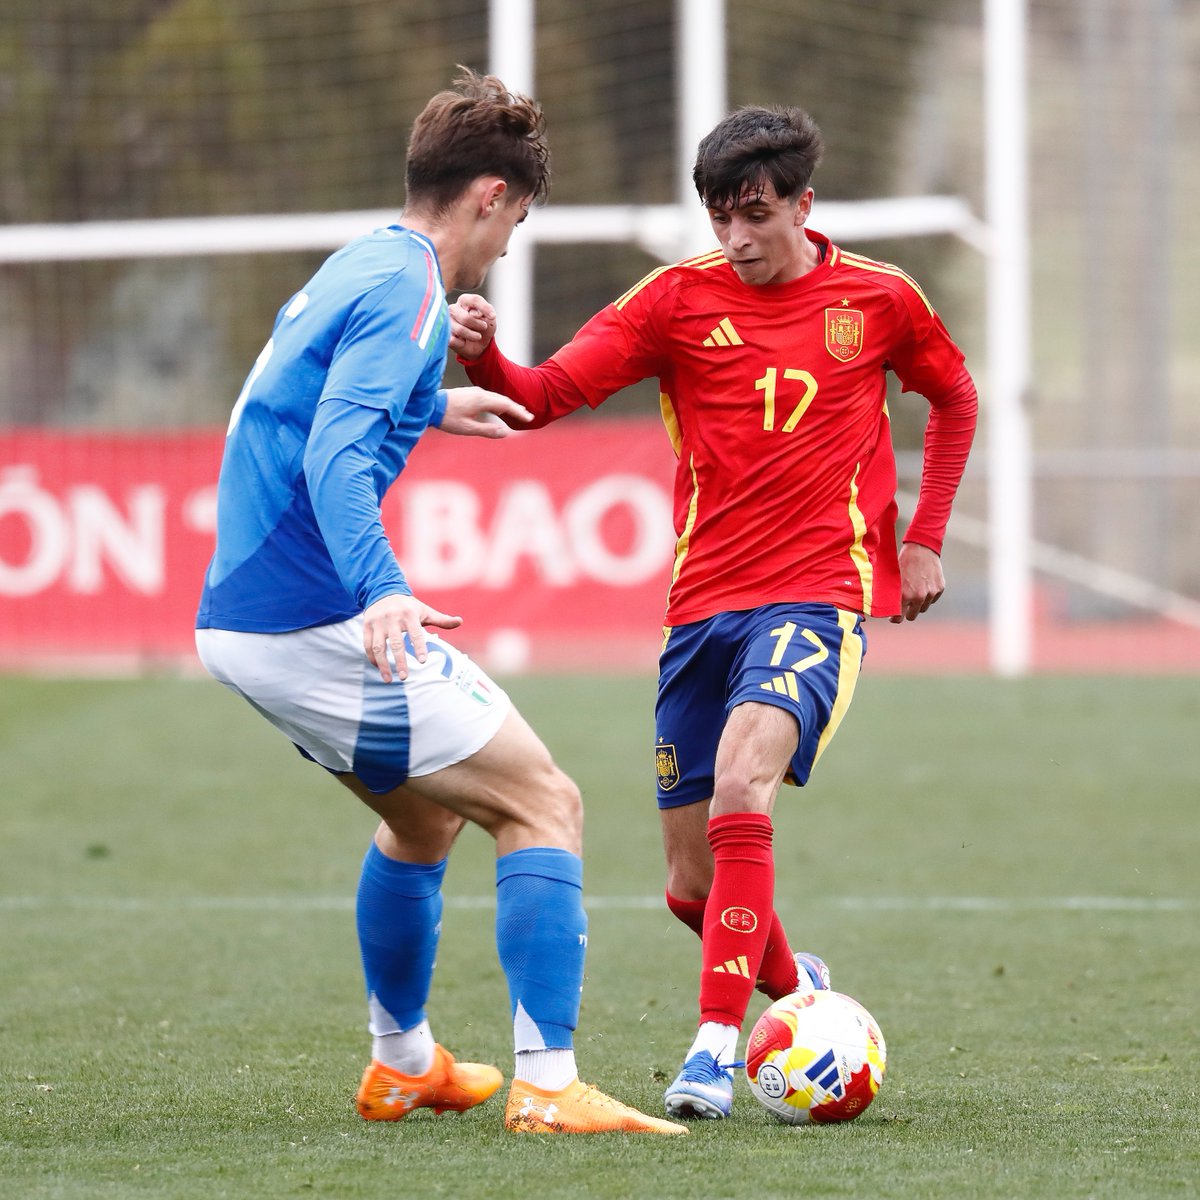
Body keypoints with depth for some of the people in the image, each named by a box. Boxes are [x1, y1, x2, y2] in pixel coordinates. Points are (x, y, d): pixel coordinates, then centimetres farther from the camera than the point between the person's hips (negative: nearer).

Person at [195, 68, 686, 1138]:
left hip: (236, 620, 10)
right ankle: (547, 1085, -17)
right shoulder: (406, 289, -13)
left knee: (426, 814, 29)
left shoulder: (356, 267, 17)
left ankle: (403, 1065, 40)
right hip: (315, 623, -10)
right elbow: (336, 458, -27)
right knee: (545, 805, -7)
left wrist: (431, 407, 50)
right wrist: (382, 594, -41)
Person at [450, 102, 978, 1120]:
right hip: (703, 606, 3)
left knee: (740, 787, -30)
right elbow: (547, 395, -6)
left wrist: (925, 539, 16)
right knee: (693, 884, 6)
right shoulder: (679, 297, 2)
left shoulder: (879, 300, 4)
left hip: (817, 596, -3)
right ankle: (793, 986, 38)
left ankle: (717, 1044, -28)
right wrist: (482, 358, -27)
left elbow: (955, 399, 22)